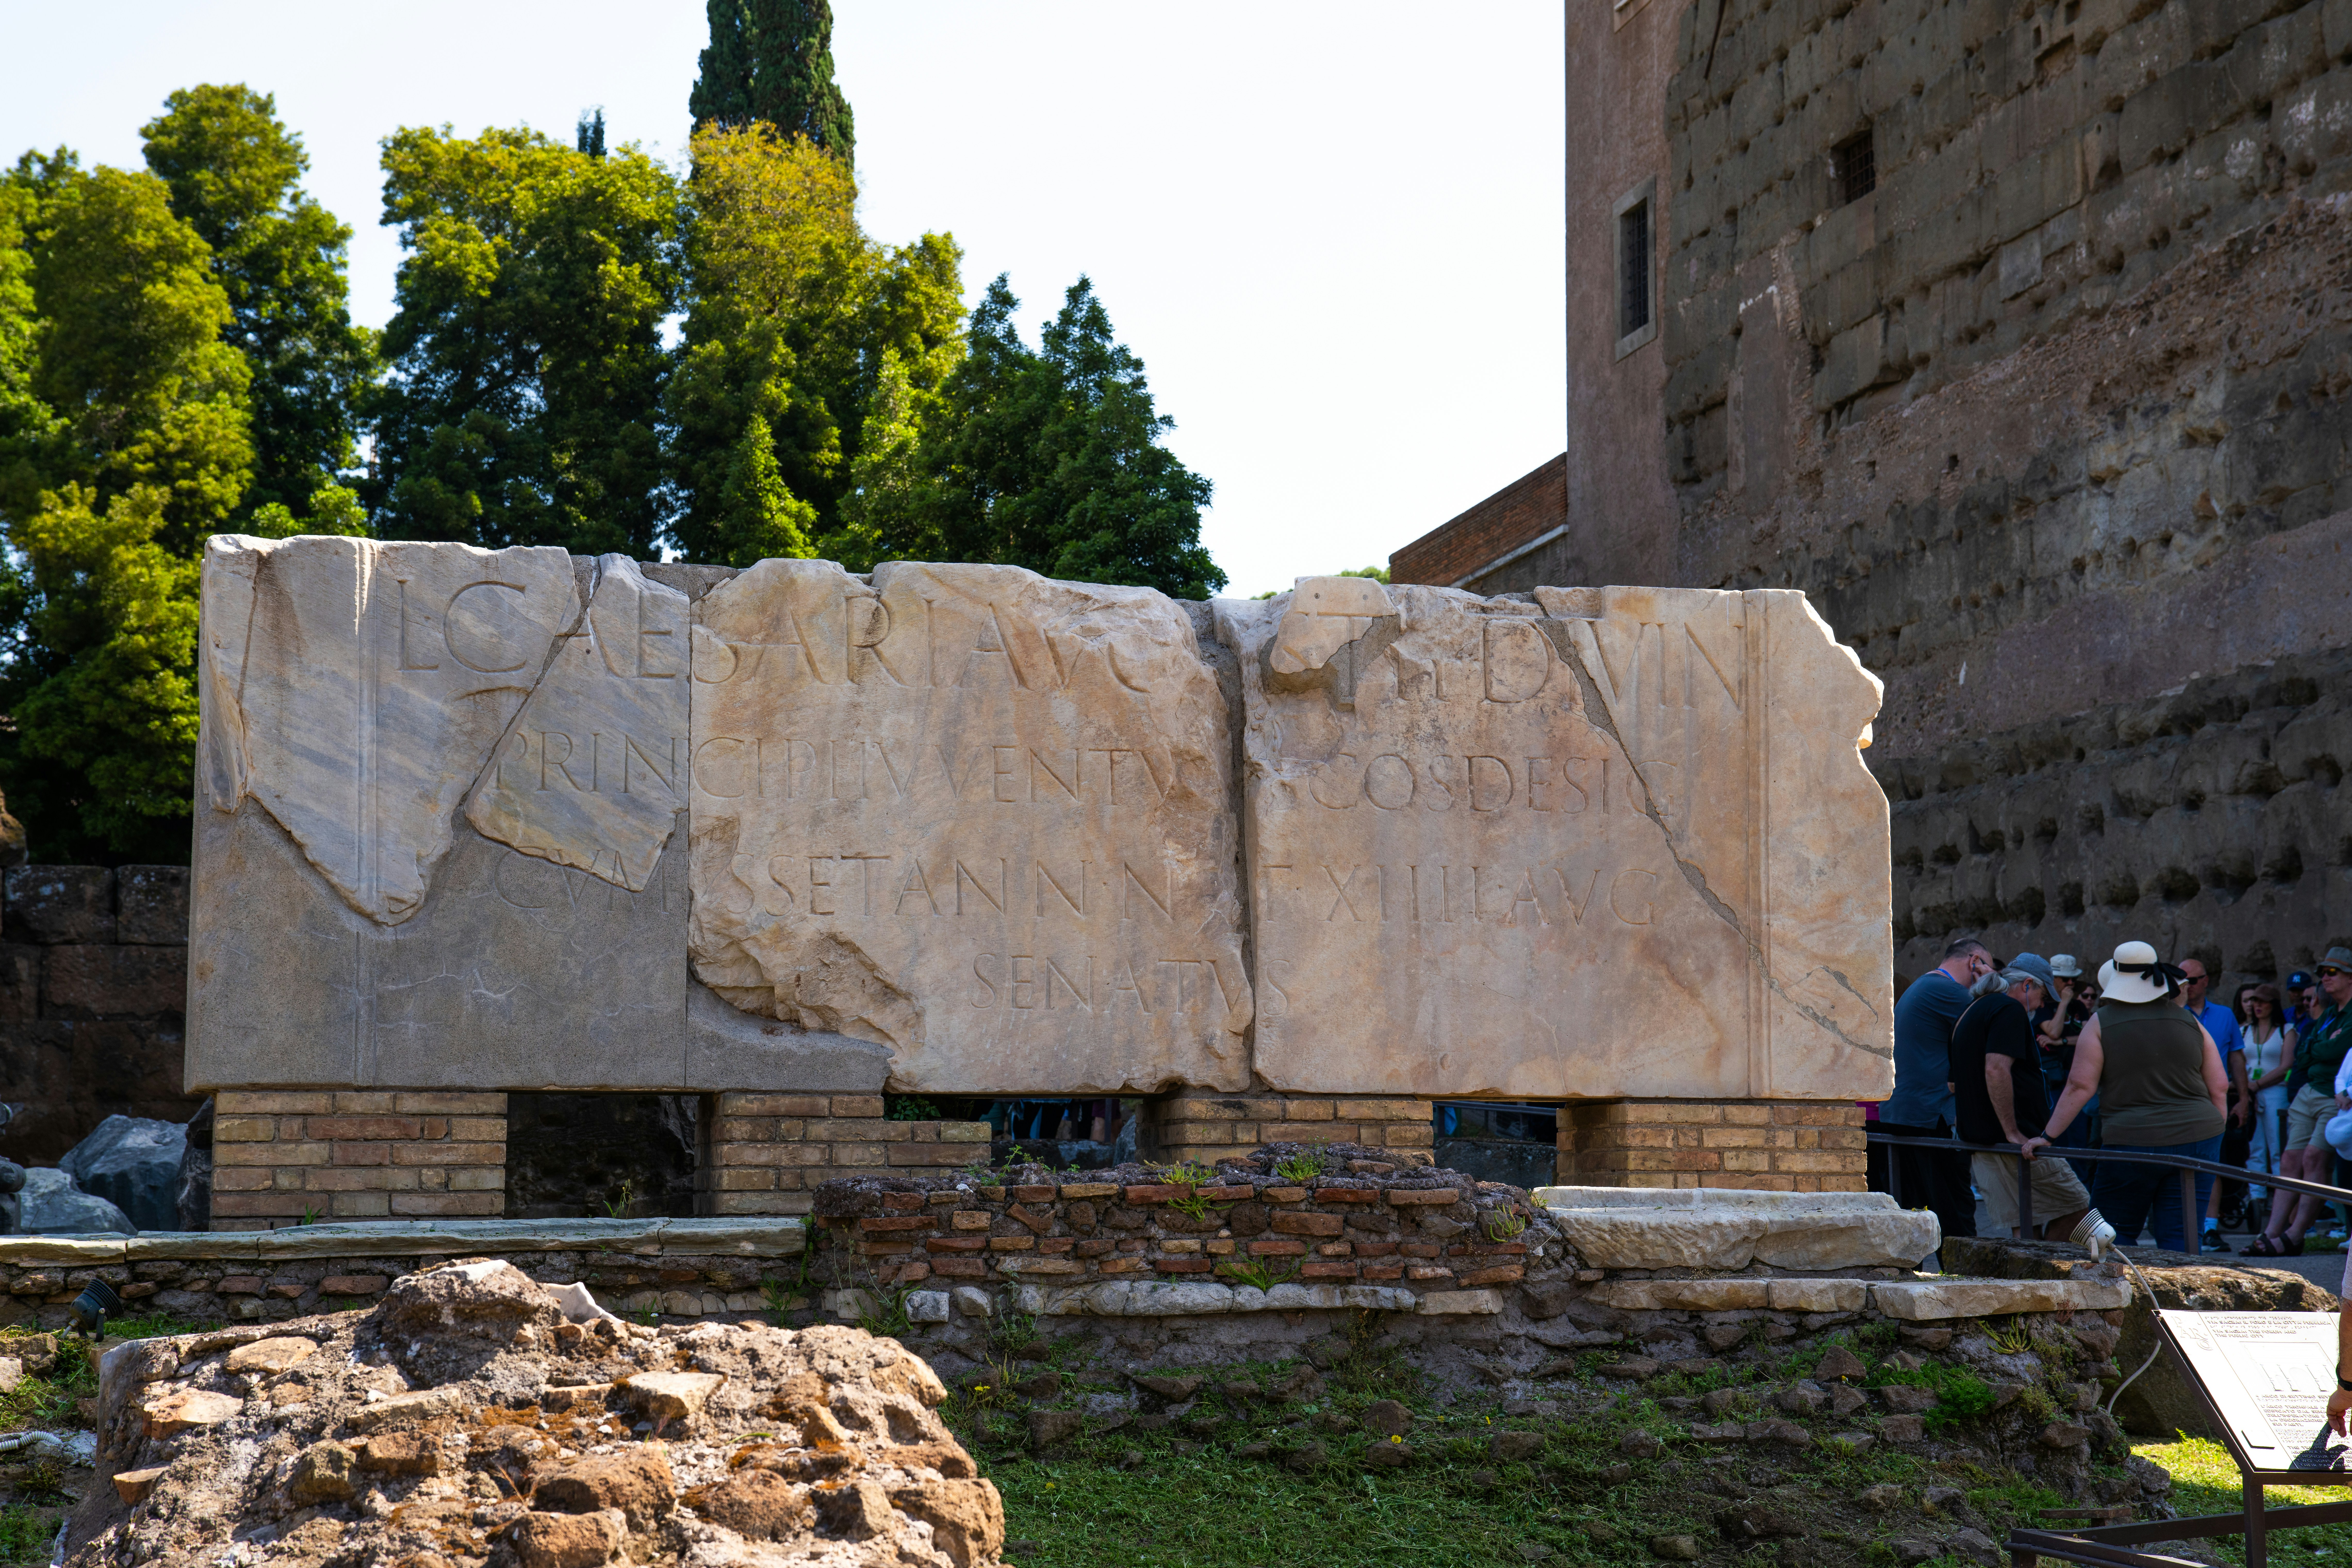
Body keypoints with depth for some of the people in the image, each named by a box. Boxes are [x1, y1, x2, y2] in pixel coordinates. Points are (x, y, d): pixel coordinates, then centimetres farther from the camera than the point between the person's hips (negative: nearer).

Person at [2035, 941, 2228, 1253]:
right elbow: (2219, 1087, 9)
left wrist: (2048, 1137, -3)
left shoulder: (2102, 1024, -2)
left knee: (2113, 1235, 10)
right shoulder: (2188, 1022, 9)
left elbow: (2081, 1086, -7)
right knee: (2181, 1239, 4)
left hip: (2132, 1142, -3)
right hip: (2198, 1138, 3)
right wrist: (2213, 1135, 19)